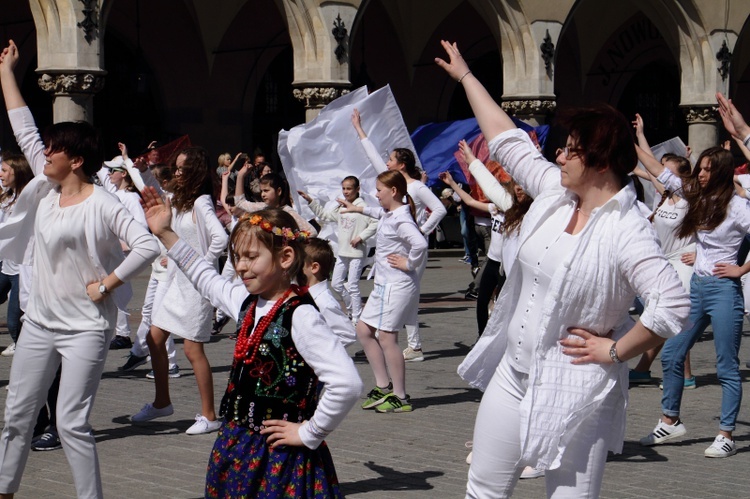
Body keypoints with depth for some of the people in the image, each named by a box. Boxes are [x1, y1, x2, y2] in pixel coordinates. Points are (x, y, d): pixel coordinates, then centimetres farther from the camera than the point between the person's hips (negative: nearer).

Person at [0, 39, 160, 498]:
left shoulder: (102, 205, -14)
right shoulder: (47, 189, 5)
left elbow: (147, 245, -23)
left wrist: (106, 285, -19)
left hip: (85, 327, -7)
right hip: (40, 320, 7)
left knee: (72, 422, -8)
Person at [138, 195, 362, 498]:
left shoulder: (300, 316, -20)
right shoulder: (247, 302, 7)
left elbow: (347, 384, -29)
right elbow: (206, 278, 28)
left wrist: (309, 433, -18)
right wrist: (165, 234, 26)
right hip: (235, 446, 8)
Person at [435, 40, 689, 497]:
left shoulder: (627, 231, -20)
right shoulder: (555, 192, 2)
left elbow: (674, 304, -31)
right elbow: (507, 140, 15)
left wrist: (614, 351, -20)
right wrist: (466, 76, 22)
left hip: (573, 390, -8)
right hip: (513, 375, 8)